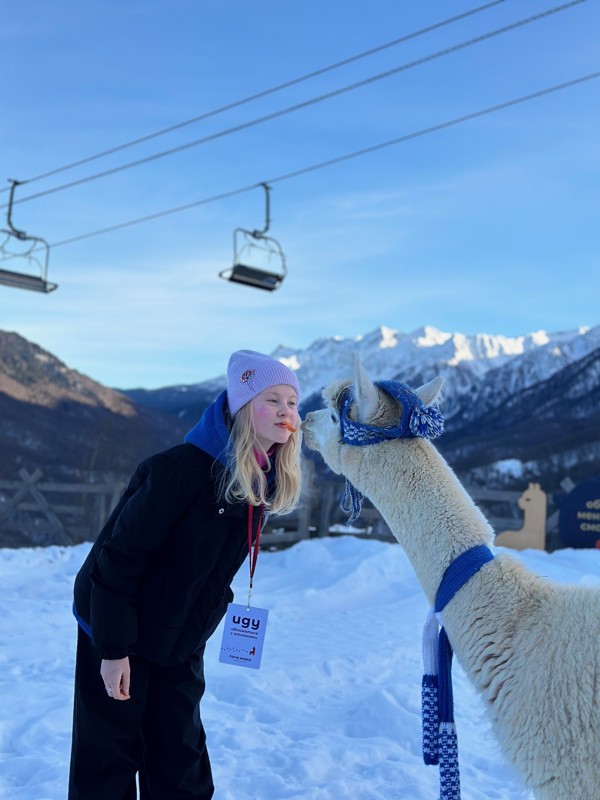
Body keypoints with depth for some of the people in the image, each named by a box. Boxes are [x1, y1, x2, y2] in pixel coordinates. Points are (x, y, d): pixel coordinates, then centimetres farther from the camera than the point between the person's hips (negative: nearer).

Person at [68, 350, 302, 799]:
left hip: (182, 644, 6)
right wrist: (114, 648, -22)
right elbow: (120, 555, -24)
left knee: (181, 761, 13)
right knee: (111, 757, 7)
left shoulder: (262, 481, -4)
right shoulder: (183, 469, -27)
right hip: (118, 633, -6)